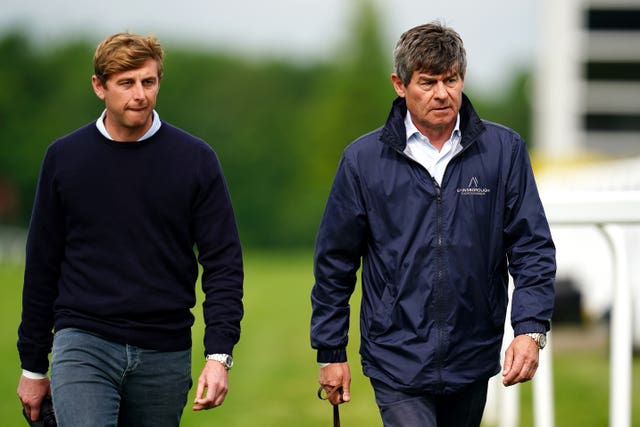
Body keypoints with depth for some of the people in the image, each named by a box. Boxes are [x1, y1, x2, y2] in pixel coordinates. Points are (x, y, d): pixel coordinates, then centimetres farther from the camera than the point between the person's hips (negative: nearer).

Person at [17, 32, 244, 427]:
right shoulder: (65, 157, 4)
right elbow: (42, 265, 10)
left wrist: (219, 353, -12)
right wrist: (33, 366, 11)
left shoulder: (195, 159, 1)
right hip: (83, 345, -1)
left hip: (165, 356, 1)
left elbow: (223, 261, 0)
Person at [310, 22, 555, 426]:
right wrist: (331, 351, 5)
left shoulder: (504, 150, -1)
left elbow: (533, 247, 0)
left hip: (472, 360, 2)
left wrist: (531, 330, -12)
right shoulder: (363, 159, -2)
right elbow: (335, 261, 4)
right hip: (398, 359, -2)